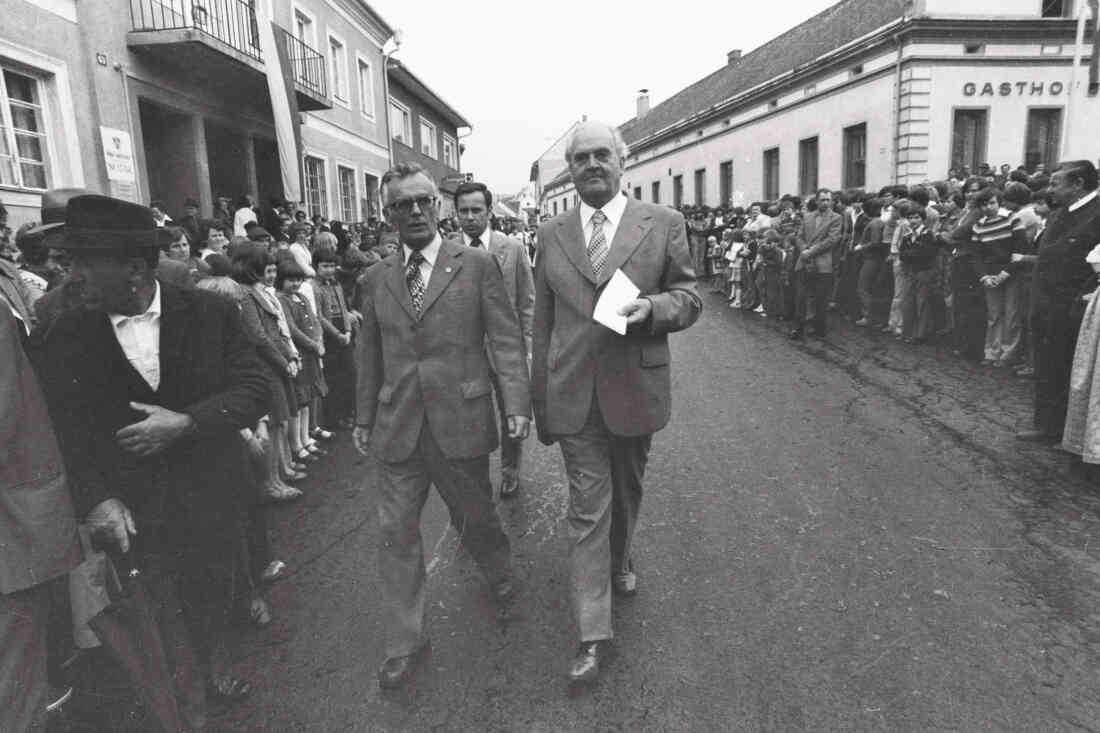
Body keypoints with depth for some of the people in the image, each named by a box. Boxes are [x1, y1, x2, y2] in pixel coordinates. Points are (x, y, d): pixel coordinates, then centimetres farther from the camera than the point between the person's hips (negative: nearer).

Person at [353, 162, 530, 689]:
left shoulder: (477, 264, -1)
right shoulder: (377, 279, 9)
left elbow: (505, 339, -4)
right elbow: (369, 354, 14)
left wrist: (517, 403, -12)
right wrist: (364, 417, 16)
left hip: (460, 422, -3)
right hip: (398, 427, 3)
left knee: (473, 516, 13)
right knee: (396, 533, 6)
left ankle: (499, 569, 47)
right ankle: (404, 644, 21)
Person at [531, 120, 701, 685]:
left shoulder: (663, 224, -1)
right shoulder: (551, 235, 4)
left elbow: (689, 298, 3)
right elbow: (543, 326, 7)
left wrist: (652, 307, -21)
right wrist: (539, 404, 8)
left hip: (636, 390, 0)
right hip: (574, 398, 0)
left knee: (626, 493, 21)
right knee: (588, 510, 2)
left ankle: (618, 560, 51)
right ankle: (593, 633, 13)